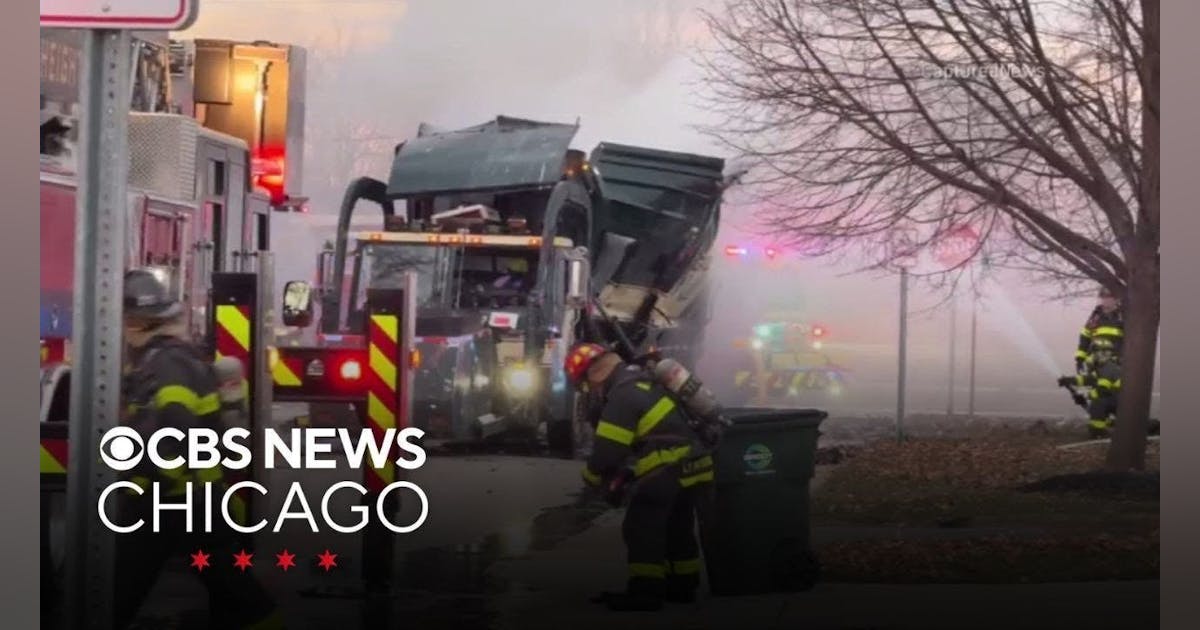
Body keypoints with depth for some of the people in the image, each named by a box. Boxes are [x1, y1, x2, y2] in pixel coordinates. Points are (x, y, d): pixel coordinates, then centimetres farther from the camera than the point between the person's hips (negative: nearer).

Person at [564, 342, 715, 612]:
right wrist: (625, 473, 17)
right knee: (677, 529, 20)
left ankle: (645, 591, -6)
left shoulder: (623, 395, -16)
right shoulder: (639, 382, 17)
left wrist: (593, 478, 4)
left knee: (642, 529, -5)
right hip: (692, 467, 10)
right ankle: (682, 585, 27)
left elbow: (607, 449, -15)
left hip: (669, 469, -10)